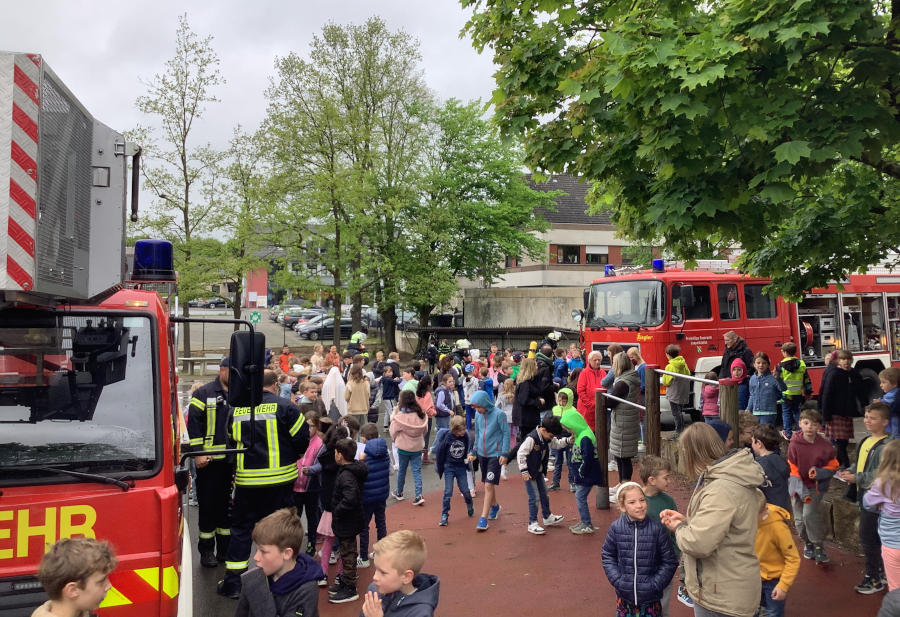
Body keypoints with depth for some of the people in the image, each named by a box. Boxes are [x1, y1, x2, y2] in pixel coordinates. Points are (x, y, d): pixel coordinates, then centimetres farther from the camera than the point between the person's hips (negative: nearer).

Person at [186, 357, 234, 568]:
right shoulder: (204, 394, -3)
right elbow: (193, 425, -8)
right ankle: (206, 551, 13)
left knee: (229, 505, 12)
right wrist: (197, 453, -14)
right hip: (209, 461, -5)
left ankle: (225, 549, 23)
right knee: (208, 505, 2)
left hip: (234, 461, 5)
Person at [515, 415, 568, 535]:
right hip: (529, 473, -9)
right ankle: (532, 524, 5)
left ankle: (547, 517, 39)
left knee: (544, 494, 21)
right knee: (534, 497, -6)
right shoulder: (531, 438, -28)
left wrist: (567, 441, -3)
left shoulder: (548, 438, -2)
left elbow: (557, 444, 15)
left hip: (539, 471, 9)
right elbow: (521, 454, -27)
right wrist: (524, 471, -25)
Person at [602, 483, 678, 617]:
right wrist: (617, 580, -5)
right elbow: (608, 556, 4)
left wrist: (655, 584, -8)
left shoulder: (657, 528, -12)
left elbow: (669, 561, -3)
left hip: (650, 597, -1)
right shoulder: (616, 528, -7)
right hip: (624, 596, 1)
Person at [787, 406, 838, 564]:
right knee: (799, 519, 7)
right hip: (798, 487, 1)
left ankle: (818, 545, 3)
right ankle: (807, 543, 33)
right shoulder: (794, 444, -10)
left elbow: (833, 466, 2)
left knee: (809, 514, -17)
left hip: (816, 487, -1)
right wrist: (801, 490, -14)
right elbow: (792, 468, -6)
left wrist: (819, 472, -18)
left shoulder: (824, 445, -9)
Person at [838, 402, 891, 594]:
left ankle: (873, 579, 12)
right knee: (873, 538, 20)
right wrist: (849, 472, 4)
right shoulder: (866, 441, 8)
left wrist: (856, 478, -22)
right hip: (865, 495, 9)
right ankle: (880, 570, 35)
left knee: (868, 538, -2)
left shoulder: (885, 446, -21)